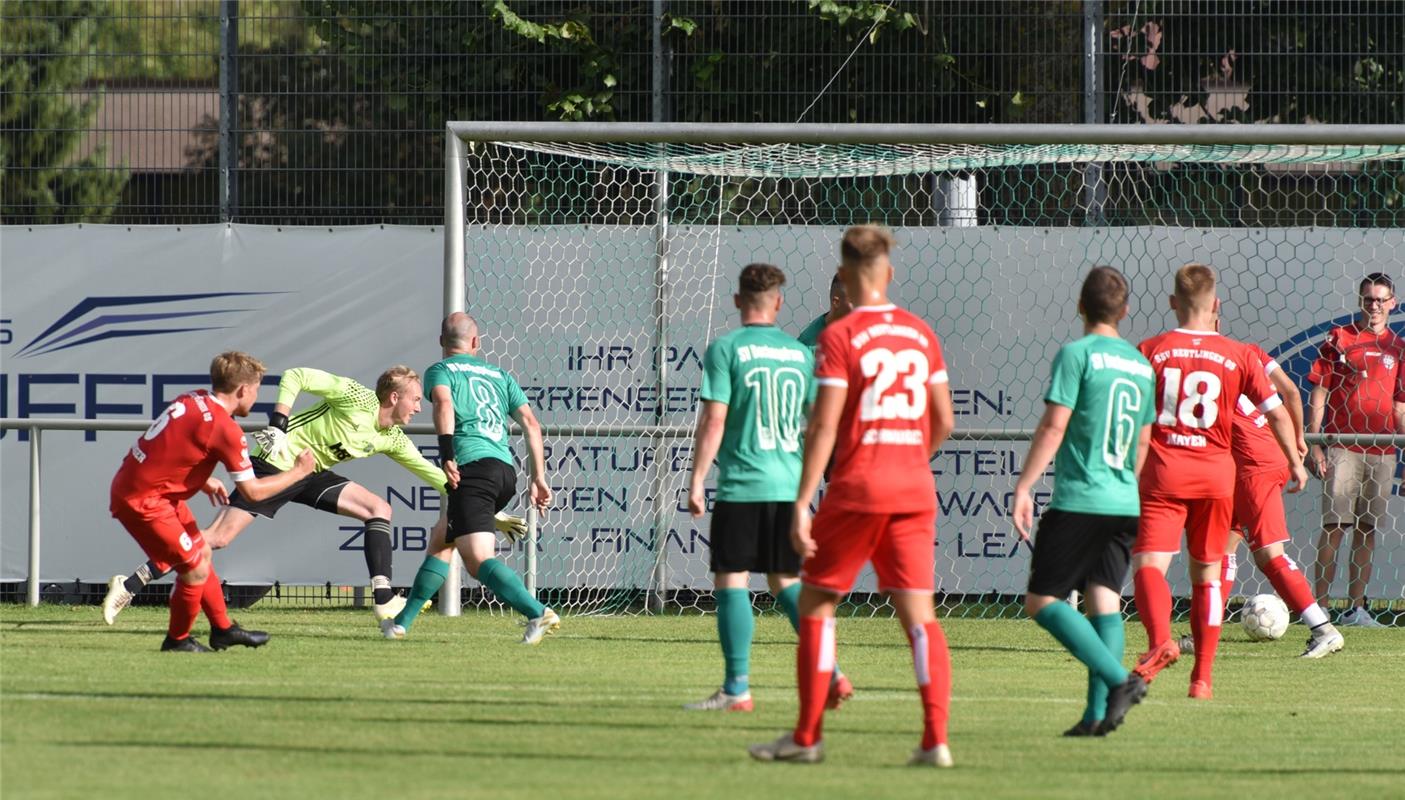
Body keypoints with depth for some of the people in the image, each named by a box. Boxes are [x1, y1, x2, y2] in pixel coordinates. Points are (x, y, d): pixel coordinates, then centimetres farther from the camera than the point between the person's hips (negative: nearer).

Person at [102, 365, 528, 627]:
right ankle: (130, 585, -9)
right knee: (218, 537, -14)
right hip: (278, 463, -8)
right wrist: (277, 425, -28)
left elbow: (432, 475, 12)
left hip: (312, 475, 8)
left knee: (379, 508, -3)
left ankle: (385, 601, -10)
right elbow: (295, 377, -19)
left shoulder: (393, 440, 6)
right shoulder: (357, 398, -17)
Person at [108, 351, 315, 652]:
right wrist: (297, 472, -2)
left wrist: (204, 482, 19)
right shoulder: (225, 429, -21)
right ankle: (178, 639, 14)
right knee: (196, 568, -6)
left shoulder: (192, 400, 4)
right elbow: (253, 491, -15)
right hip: (143, 500, -10)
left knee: (201, 552, 20)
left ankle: (223, 628, 33)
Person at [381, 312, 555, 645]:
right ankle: (403, 622, 29)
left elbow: (444, 405, -13)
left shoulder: (440, 371, 11)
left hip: (473, 467, -7)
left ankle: (538, 613, -36)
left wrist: (447, 454, -20)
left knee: (478, 560, -17)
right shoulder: (499, 375, 25)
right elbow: (531, 424, 16)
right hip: (506, 470, 7)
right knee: (440, 541, 24)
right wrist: (539, 478, 14)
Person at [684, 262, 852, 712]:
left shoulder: (726, 350, -5)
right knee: (786, 582, 15)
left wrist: (697, 481, -6)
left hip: (742, 485, -5)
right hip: (791, 485, 5)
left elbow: (714, 420, -10)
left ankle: (737, 689, -4)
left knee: (731, 581, 0)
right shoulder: (800, 354, 9)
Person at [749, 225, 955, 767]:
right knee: (919, 614, 2)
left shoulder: (840, 337, -8)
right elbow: (943, 421, 13)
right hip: (915, 488, 5)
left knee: (815, 604, 8)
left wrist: (802, 502, -12)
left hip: (857, 487, -5)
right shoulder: (922, 335, 8)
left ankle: (807, 737, 9)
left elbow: (824, 426, -13)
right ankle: (935, 738, -6)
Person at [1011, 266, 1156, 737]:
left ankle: (1120, 679, -16)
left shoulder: (1077, 354, -7)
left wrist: (1024, 487, -10)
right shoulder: (1141, 365, 13)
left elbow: (1054, 427, -13)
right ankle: (1099, 711, -5)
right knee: (1105, 601, 5)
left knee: (1042, 601, -2)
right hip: (1125, 504, 7)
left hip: (1078, 500, -7)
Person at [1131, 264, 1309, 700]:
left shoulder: (1150, 351, 0)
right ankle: (1203, 675, 13)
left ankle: (1160, 640, -37)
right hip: (1216, 472, 2)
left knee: (1148, 563, -9)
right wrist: (1296, 463, 20)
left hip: (1163, 472, -2)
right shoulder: (1237, 356, 3)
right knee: (1207, 573, 14)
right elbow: (1276, 412, 6)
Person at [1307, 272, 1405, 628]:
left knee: (1367, 529, 5)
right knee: (1334, 526, -7)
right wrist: (1314, 445, -6)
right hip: (1343, 447, -3)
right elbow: (1318, 393, 1)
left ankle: (1356, 608, 8)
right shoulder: (1339, 339, 3)